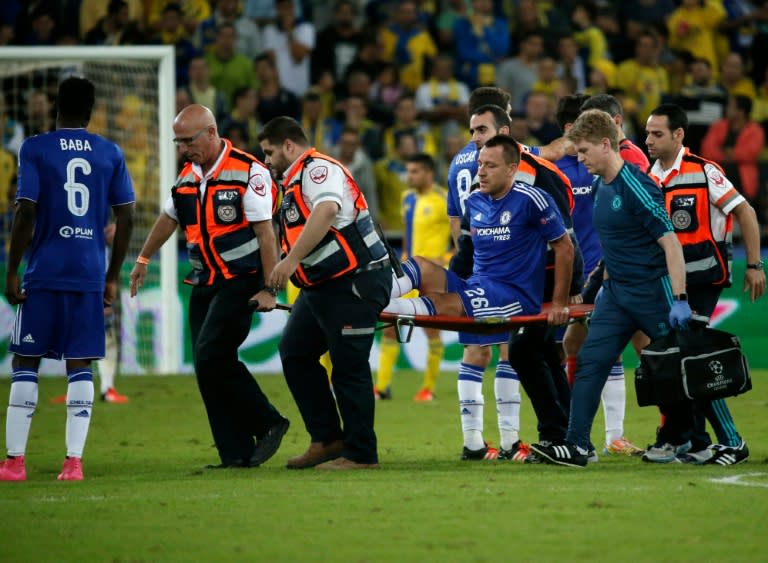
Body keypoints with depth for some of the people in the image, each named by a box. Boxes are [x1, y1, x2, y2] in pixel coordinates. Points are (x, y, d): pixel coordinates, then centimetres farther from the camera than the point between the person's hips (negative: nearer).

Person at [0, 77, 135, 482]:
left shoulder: (35, 149, -3)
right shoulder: (110, 154, 6)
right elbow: (125, 218, 6)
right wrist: (113, 277, 14)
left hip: (44, 275, -2)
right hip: (90, 276, 2)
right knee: (80, 365, 5)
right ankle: (74, 461, -2)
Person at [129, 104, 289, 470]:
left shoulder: (248, 172, -12)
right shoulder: (187, 175, 10)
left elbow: (265, 233, -14)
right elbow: (168, 218, 27)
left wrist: (268, 289, -18)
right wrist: (143, 260, 37)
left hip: (240, 282, -7)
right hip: (204, 284, 7)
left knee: (212, 357, -19)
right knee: (208, 369, 1)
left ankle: (268, 424, -5)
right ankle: (236, 454, 3)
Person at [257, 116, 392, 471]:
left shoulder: (318, 169, -11)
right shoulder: (294, 183, 21)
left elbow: (326, 211, -31)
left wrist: (291, 261, -35)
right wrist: (271, 289, 26)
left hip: (355, 282, -11)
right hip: (323, 288, 11)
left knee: (349, 368, -7)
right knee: (295, 352, 10)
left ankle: (360, 454, -1)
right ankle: (326, 440, 14)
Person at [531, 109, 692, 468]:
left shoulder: (636, 187, -19)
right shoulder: (600, 188, 7)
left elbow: (670, 242, -21)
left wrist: (679, 300, -25)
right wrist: (606, 280, 23)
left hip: (653, 290, -8)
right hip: (616, 291, 8)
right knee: (590, 361, -4)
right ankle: (576, 446, -7)